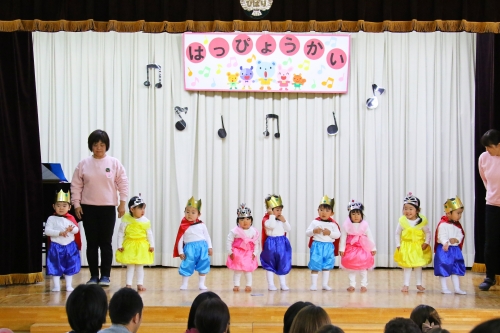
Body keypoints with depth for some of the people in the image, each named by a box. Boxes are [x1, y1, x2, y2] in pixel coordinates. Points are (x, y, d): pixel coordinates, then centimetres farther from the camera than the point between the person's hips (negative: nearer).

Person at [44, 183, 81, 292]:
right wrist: (60, 233, -23)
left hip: (70, 246, 3)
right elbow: (47, 231, -14)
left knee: (70, 267, 8)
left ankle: (68, 285, 16)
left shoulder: (71, 218, 3)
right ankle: (56, 286, 9)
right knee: (56, 267, 2)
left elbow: (76, 230, 0)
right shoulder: (51, 219, -6)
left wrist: (71, 229, -23)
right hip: (56, 246, -3)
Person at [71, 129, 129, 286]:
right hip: (88, 208, 1)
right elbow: (76, 186, 5)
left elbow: (123, 184, 1)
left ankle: (105, 276, 7)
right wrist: (76, 204, -1)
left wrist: (122, 203, -3)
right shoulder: (83, 164, 2)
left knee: (106, 243, 2)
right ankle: (94, 276, 10)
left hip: (108, 208, -1)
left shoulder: (114, 163, 0)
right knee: (92, 243, 4)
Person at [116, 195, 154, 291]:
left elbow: (149, 234, 4)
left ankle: (140, 284, 12)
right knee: (130, 266, 4)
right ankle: (128, 284, 10)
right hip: (129, 246, -1)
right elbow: (120, 233, -3)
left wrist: (152, 245, 3)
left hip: (142, 247, 1)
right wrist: (120, 245, -3)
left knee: (140, 266, 7)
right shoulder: (126, 220, -10)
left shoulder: (145, 221, -5)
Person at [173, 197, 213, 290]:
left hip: (202, 247, 2)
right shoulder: (183, 227, -2)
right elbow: (180, 240, 1)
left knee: (203, 265, 7)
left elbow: (207, 236, 11)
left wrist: (209, 247, 7)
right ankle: (184, 284, 12)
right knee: (187, 266, -2)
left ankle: (201, 283, 21)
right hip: (189, 248, -2)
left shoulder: (201, 225, 3)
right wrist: (180, 252, -1)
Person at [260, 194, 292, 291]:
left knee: (282, 264, 9)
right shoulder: (267, 219, -11)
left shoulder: (282, 218, 9)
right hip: (271, 244, -5)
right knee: (270, 265, 4)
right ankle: (270, 284, 11)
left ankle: (283, 284, 16)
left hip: (282, 243, 5)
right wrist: (272, 215, -23)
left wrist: (284, 221, -7)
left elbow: (288, 229, 6)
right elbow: (272, 225, -30)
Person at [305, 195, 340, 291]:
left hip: (329, 246, 2)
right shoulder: (315, 222, -1)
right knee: (315, 266, -1)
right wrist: (314, 231, -18)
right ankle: (314, 284, 7)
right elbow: (307, 233, 0)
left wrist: (330, 233, -17)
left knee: (327, 266, 11)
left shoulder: (333, 224, 1)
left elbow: (338, 235, -3)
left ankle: (325, 284, 20)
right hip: (317, 245, -2)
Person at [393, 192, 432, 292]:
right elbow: (397, 234, 2)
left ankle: (419, 284, 20)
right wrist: (398, 245, -2)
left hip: (419, 246, 0)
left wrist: (426, 243, -11)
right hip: (406, 246, 0)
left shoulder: (422, 221, -12)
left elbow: (428, 233, -1)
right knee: (407, 266, 4)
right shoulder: (402, 221, -11)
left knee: (418, 265, 9)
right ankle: (406, 284, 11)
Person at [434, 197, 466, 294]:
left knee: (456, 269, 10)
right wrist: (446, 243, -40)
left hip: (455, 249, 7)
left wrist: (456, 240, -17)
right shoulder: (443, 224, -16)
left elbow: (461, 235, 4)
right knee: (443, 268, 0)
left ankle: (457, 288, 15)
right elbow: (442, 236, -23)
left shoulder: (457, 225, 8)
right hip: (444, 249, -7)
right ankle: (444, 288, 9)